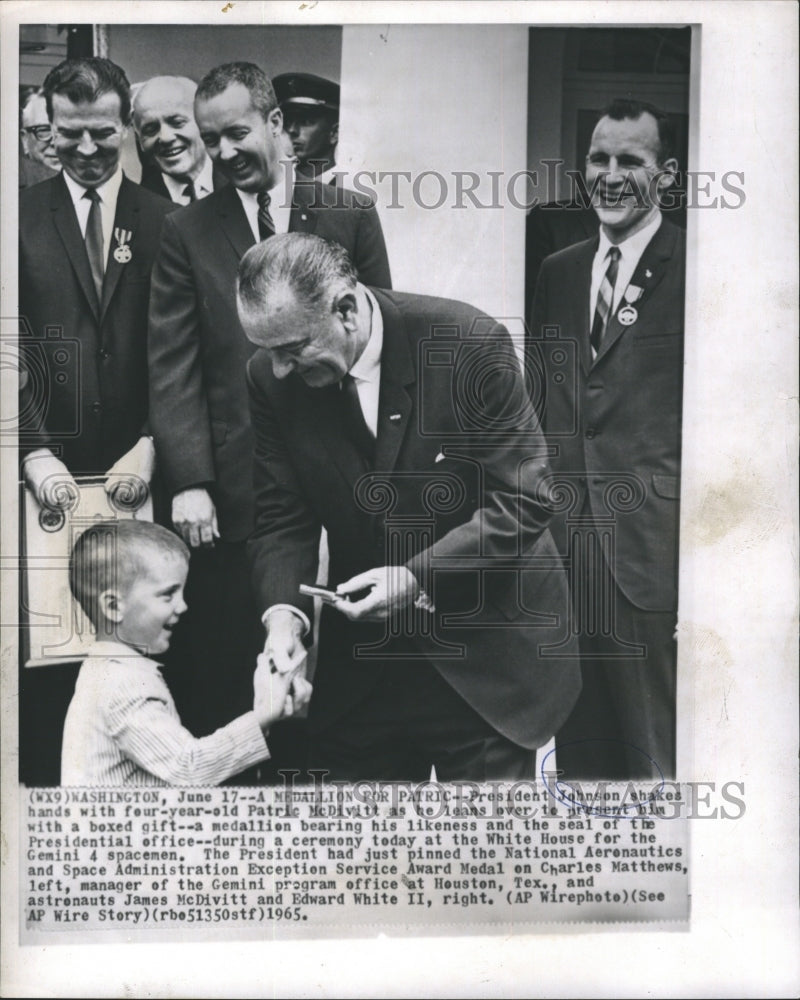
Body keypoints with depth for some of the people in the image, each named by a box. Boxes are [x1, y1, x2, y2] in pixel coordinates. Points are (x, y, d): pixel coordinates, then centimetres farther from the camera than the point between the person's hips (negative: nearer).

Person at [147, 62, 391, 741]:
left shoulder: (350, 215, 5)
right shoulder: (187, 233, 5)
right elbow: (173, 369, -1)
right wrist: (188, 481, -10)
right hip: (233, 487, 0)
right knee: (220, 667, 6)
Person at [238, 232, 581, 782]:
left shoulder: (471, 343, -19)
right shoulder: (272, 379, -6)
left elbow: (523, 500, -16)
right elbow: (282, 517, 0)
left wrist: (419, 577, -23)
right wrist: (283, 608, -18)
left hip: (488, 659, -3)